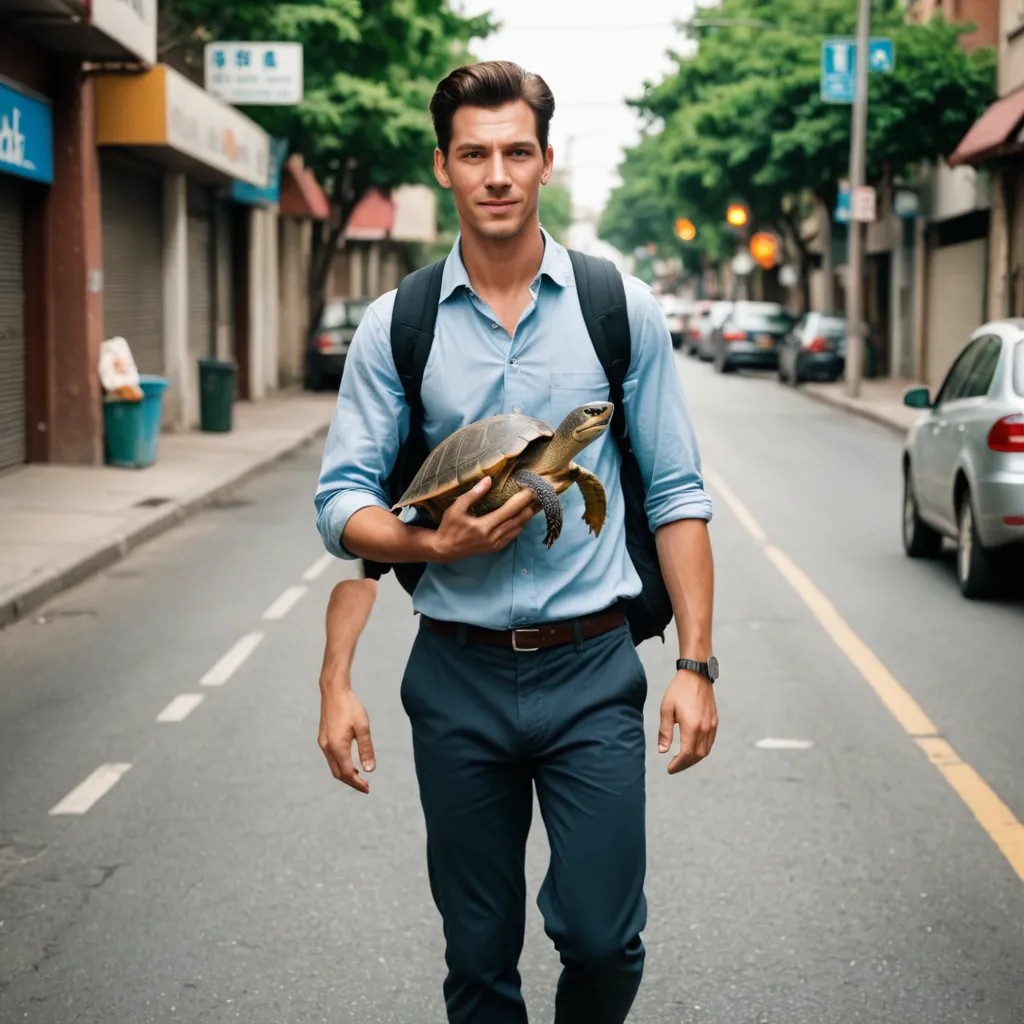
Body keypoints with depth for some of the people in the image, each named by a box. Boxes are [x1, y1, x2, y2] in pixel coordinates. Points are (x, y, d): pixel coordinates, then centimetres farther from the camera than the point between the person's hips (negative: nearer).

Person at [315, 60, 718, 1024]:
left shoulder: (620, 311, 2)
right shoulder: (397, 325, 2)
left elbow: (676, 496, 3)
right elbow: (342, 501, 2)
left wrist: (695, 664, -4)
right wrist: (434, 544, -18)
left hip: (592, 671, -1)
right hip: (457, 674, 1)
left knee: (603, 938, -2)